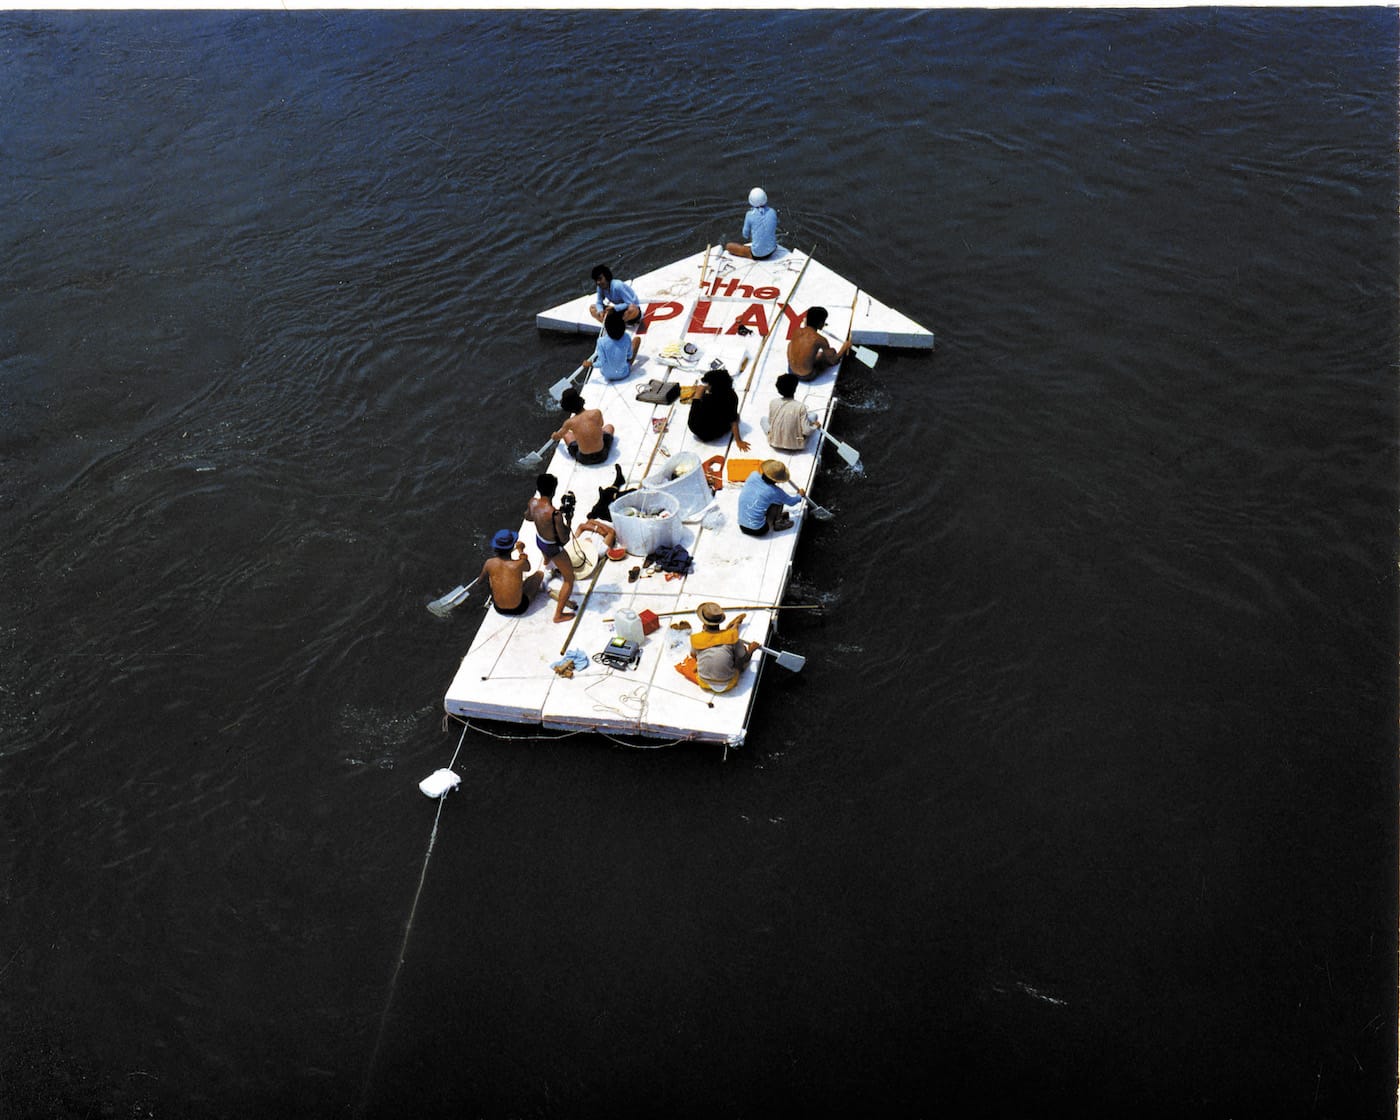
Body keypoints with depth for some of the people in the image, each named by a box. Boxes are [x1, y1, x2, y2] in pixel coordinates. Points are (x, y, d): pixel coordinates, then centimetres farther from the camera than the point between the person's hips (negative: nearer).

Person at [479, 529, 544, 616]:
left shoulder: (489, 563, -14)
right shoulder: (519, 564, -22)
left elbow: (481, 579, 8)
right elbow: (528, 568, 4)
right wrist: (521, 550, 17)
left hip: (499, 608, 3)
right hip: (518, 608, -3)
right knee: (539, 574, 13)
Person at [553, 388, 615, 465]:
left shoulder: (569, 423, -12)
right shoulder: (597, 412, -16)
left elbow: (558, 436, 8)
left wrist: (554, 436, 32)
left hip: (584, 460, 0)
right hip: (601, 456, 0)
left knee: (566, 433, 26)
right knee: (609, 426, 27)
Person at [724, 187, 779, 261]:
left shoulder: (750, 215, -16)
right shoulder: (773, 212, -6)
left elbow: (746, 235, -3)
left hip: (757, 254, -5)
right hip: (772, 250, 5)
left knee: (728, 246, 12)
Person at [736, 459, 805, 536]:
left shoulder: (753, 475, -7)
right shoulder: (774, 491, -18)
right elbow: (791, 502, 3)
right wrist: (800, 495, 25)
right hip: (758, 531, -6)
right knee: (779, 500, 1)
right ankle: (777, 523, 15)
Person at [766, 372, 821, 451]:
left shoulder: (773, 402, -14)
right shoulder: (800, 406, -22)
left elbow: (770, 421, 1)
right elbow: (806, 431, -20)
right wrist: (816, 426, 1)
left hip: (775, 443, 2)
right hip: (795, 446, -2)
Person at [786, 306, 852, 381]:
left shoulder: (796, 331, -8)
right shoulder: (820, 340, -21)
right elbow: (833, 362, -11)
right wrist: (844, 348, 5)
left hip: (791, 371, 4)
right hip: (807, 377, -4)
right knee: (832, 350, 13)